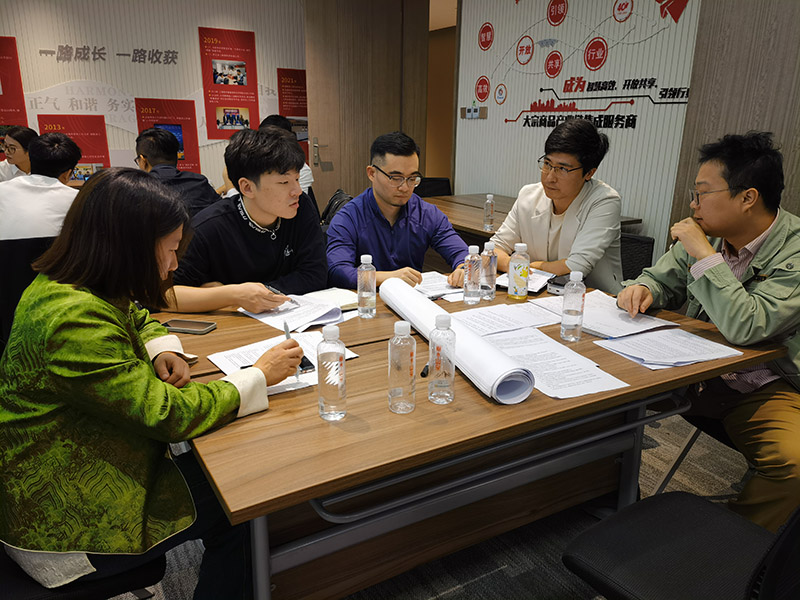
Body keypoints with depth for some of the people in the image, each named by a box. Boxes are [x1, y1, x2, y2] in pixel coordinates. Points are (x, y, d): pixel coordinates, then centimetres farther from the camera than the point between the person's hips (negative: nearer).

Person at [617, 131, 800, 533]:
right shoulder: (708, 232, -1)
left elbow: (745, 329, -33)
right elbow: (662, 280, 11)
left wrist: (703, 254, -27)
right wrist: (643, 289, -14)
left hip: (761, 386, -5)